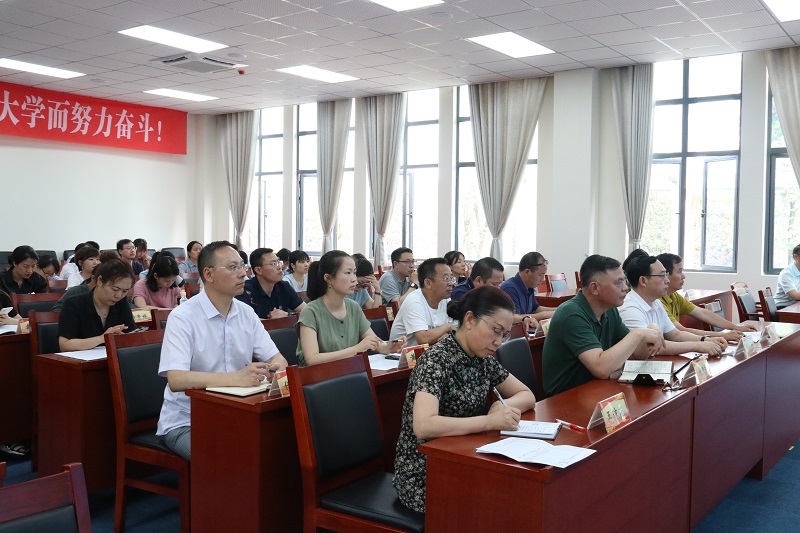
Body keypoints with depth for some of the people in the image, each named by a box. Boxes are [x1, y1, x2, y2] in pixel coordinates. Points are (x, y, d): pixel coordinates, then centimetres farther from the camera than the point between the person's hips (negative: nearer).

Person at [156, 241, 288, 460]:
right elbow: (176, 379, -26)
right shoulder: (183, 317, -14)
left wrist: (276, 369, -19)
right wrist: (235, 378, -37)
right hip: (186, 422, -6)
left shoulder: (246, 313, 6)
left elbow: (277, 359, 6)